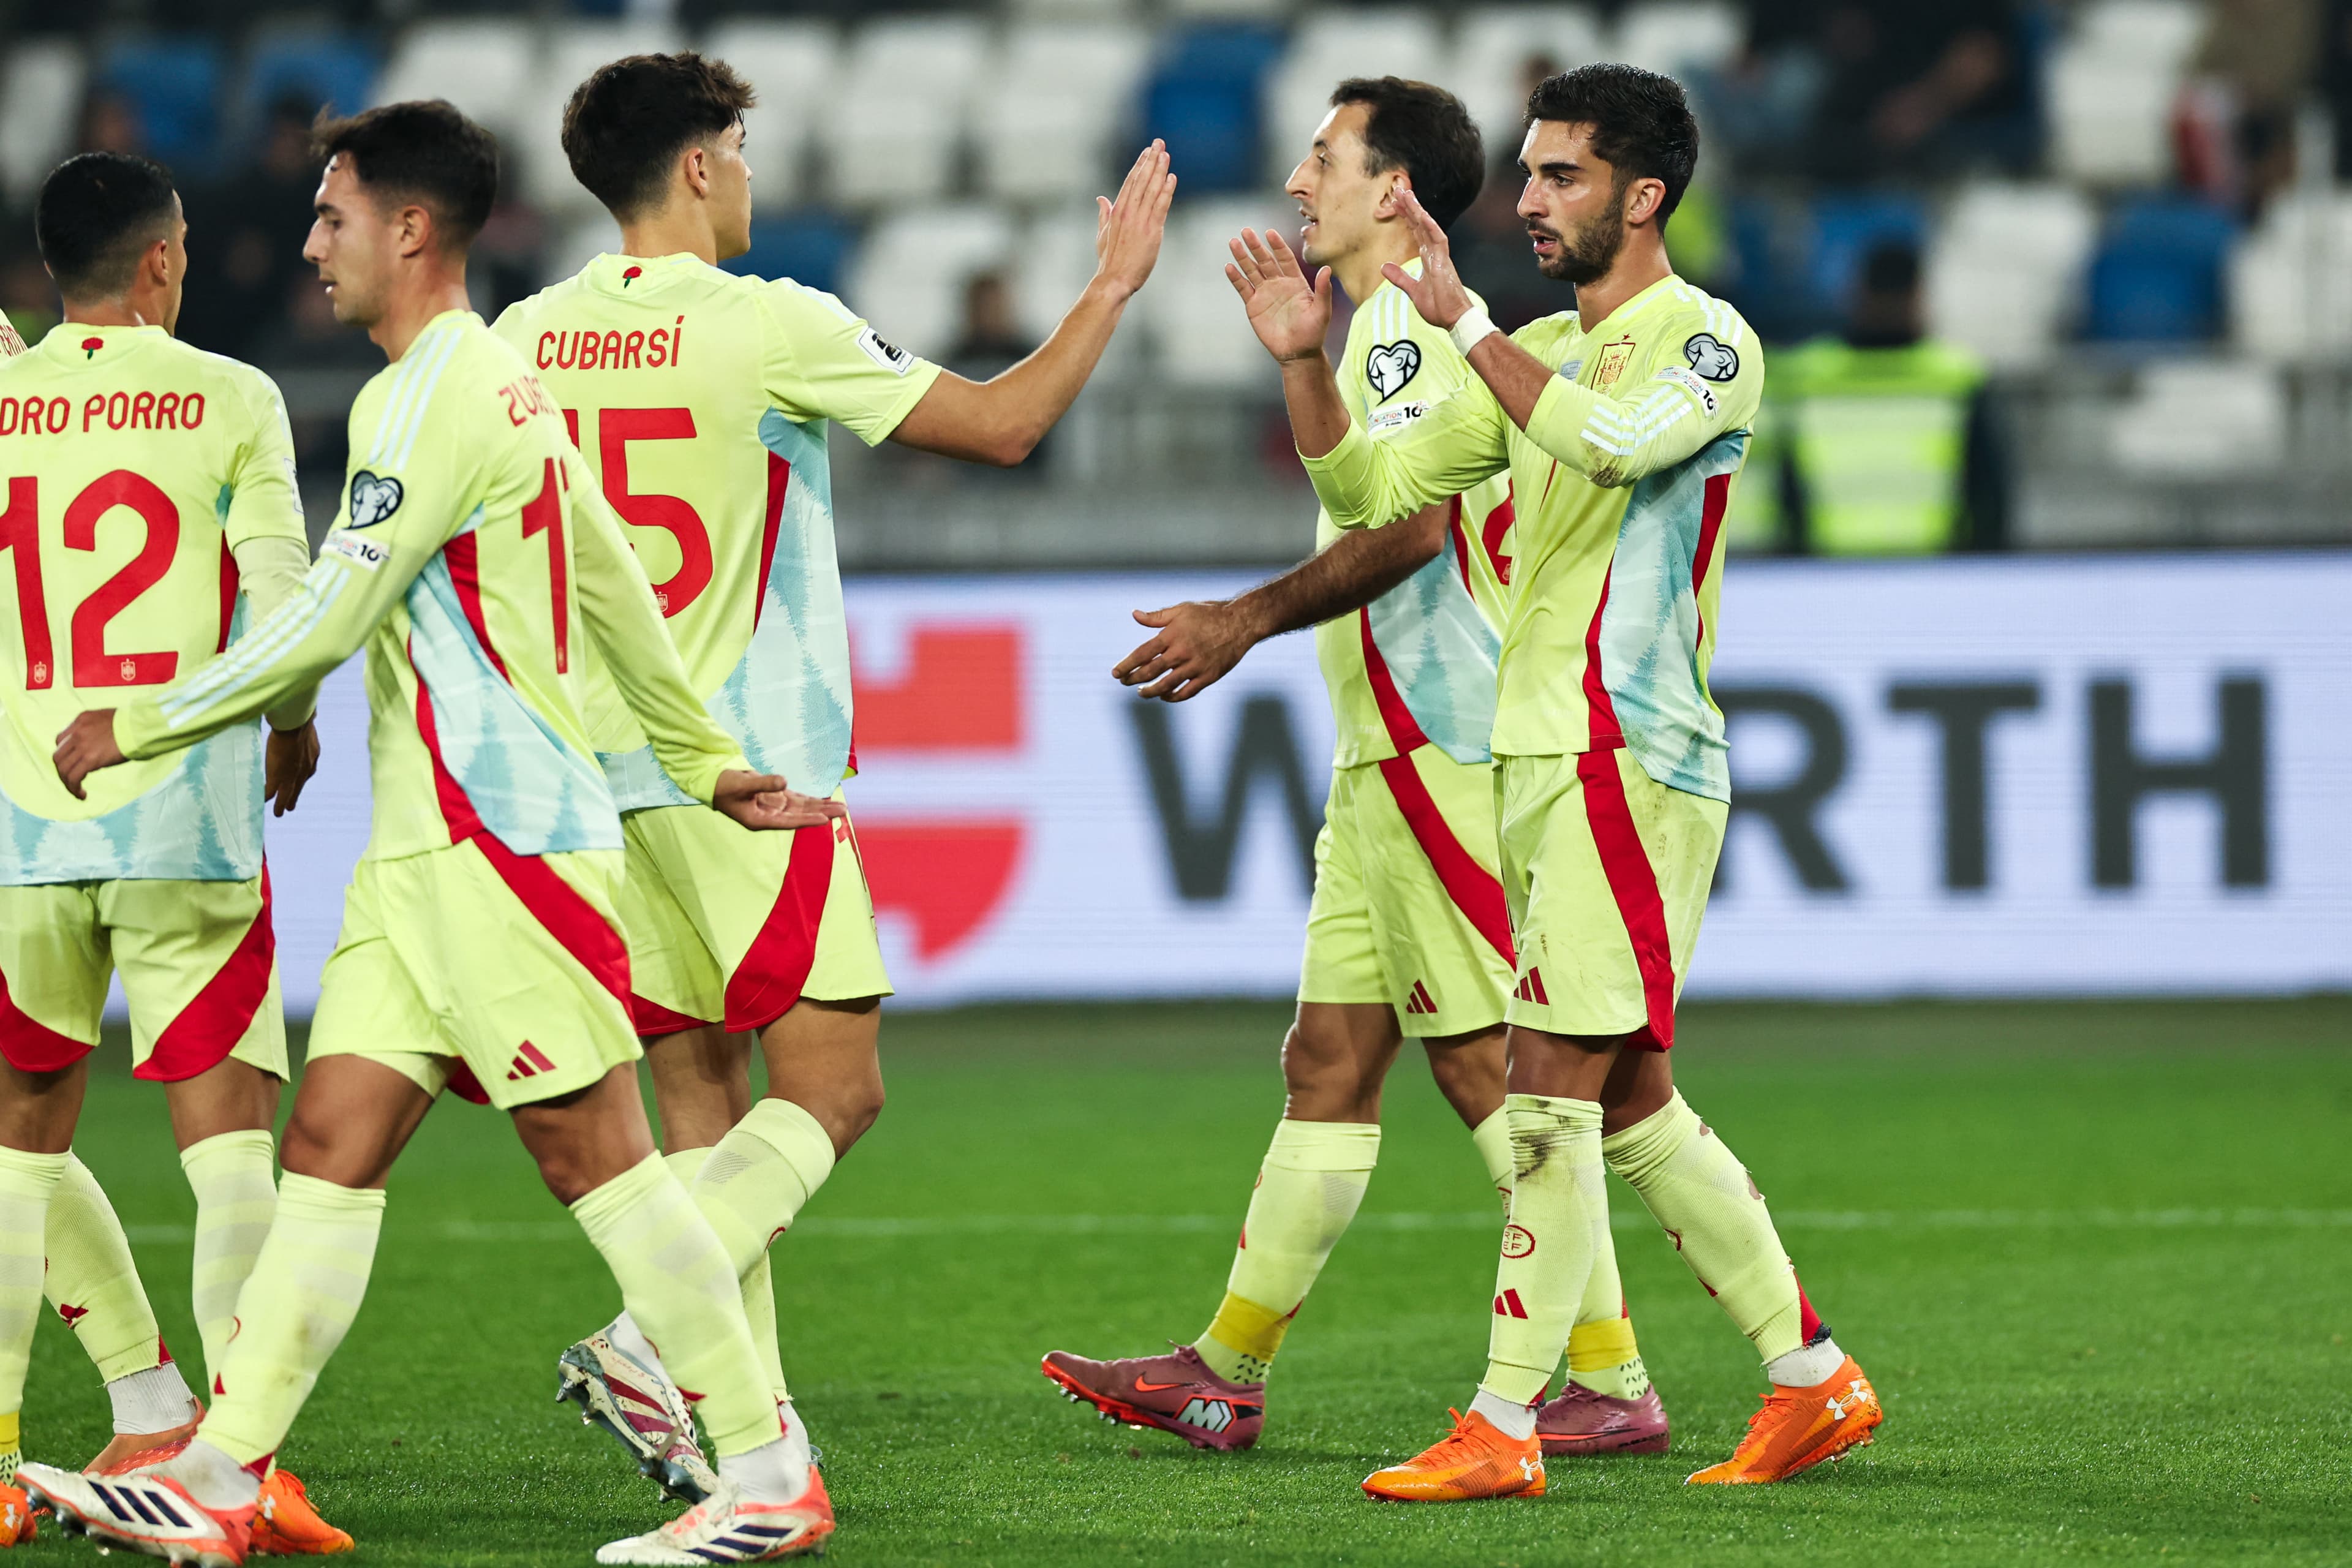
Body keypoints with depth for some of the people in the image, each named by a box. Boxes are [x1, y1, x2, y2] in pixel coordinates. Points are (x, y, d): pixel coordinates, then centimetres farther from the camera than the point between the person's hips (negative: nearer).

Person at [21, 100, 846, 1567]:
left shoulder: (430, 397, -14)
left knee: (594, 1149, -7)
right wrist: (707, 763, 31)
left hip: (504, 834, -10)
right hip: (428, 843, 10)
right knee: (332, 1142, 4)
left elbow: (321, 625, -15)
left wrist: (138, 727, -5)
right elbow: (616, 588, 24)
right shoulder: (508, 384, 18)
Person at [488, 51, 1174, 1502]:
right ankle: (653, 1338, -22)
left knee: (702, 1094, 10)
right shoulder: (768, 326, -10)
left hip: (602, 768, 6)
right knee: (831, 1088, -5)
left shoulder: (524, 338, 6)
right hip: (753, 767, -6)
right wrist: (1116, 287, 9)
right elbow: (1002, 425, -4)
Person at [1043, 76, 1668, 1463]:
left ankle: (1612, 1385, -7)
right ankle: (1228, 1375, 14)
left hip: (1438, 750, -10)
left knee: (1491, 1065, -9)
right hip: (1390, 762, 10)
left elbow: (1408, 522, -23)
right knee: (1330, 1061, 11)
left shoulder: (1410, 321, -12)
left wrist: (1250, 620, -21)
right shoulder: (1398, 323, 20)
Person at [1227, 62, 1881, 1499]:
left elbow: (1617, 440, -27)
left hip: (1628, 759, -9)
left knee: (1553, 1092, -10)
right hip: (1541, 756, 9)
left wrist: (1464, 321, -24)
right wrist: (1305, 359, 0)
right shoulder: (1537, 358, 18)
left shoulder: (1708, 343, -7)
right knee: (1631, 1103, 11)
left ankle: (1504, 1427, -9)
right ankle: (1813, 1381, 19)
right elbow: (1372, 491, 15)